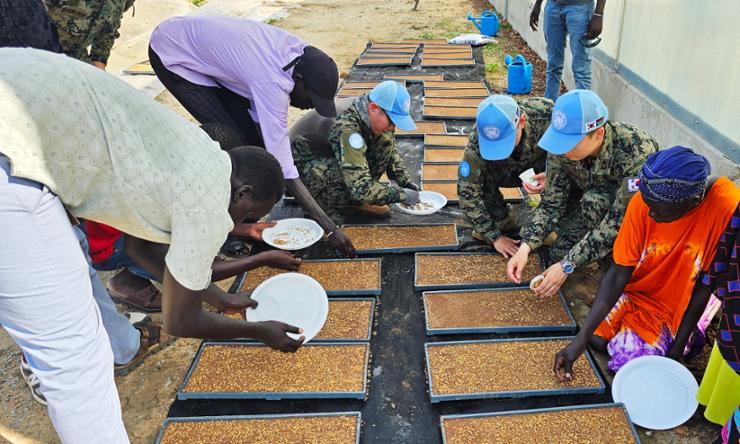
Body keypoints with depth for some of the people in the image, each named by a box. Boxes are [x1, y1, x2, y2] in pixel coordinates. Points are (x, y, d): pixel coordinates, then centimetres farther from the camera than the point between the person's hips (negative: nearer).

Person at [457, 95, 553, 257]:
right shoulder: (477, 142, -35)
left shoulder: (545, 114, -36)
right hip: (509, 171, 1)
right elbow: (467, 191, -29)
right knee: (483, 176, -28)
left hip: (542, 170, 0)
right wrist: (494, 236, -28)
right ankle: (501, 220, -2)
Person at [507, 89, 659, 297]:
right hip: (599, 200, 5)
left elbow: (620, 220, -35)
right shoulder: (562, 148, -22)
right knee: (560, 253, -13)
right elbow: (552, 202, -14)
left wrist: (568, 266, -35)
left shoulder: (638, 153, -37)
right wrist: (525, 246, -29)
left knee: (594, 201, -33)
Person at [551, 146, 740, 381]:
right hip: (636, 290, 3)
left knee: (630, 360, -18)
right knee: (597, 337, -15)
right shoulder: (642, 203, -22)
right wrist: (581, 338, -24)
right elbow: (618, 275, -19)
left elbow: (704, 284, -18)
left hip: (680, 307, -2)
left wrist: (677, 350, -13)